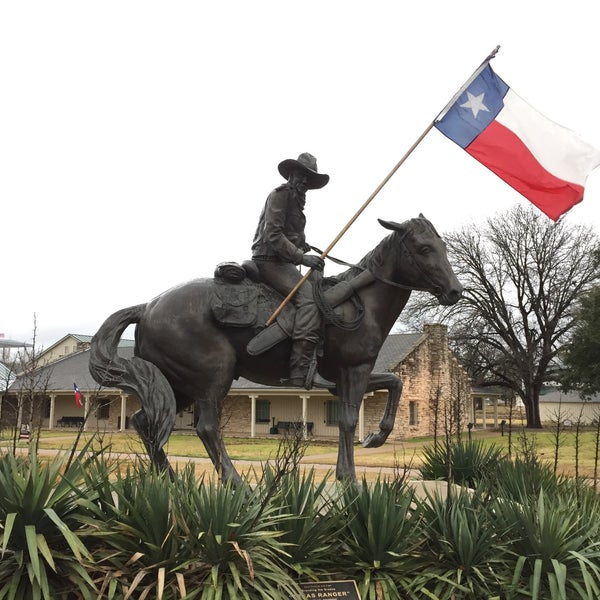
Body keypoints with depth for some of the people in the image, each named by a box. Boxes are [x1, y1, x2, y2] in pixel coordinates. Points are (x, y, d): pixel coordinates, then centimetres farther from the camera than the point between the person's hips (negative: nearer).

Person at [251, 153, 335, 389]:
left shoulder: (296, 201, 25)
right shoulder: (280, 194, -5)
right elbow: (273, 234, -16)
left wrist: (303, 247, 11)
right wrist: (301, 257, -21)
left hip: (281, 261, 10)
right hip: (269, 260, -10)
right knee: (309, 297, -26)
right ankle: (301, 370, -36)